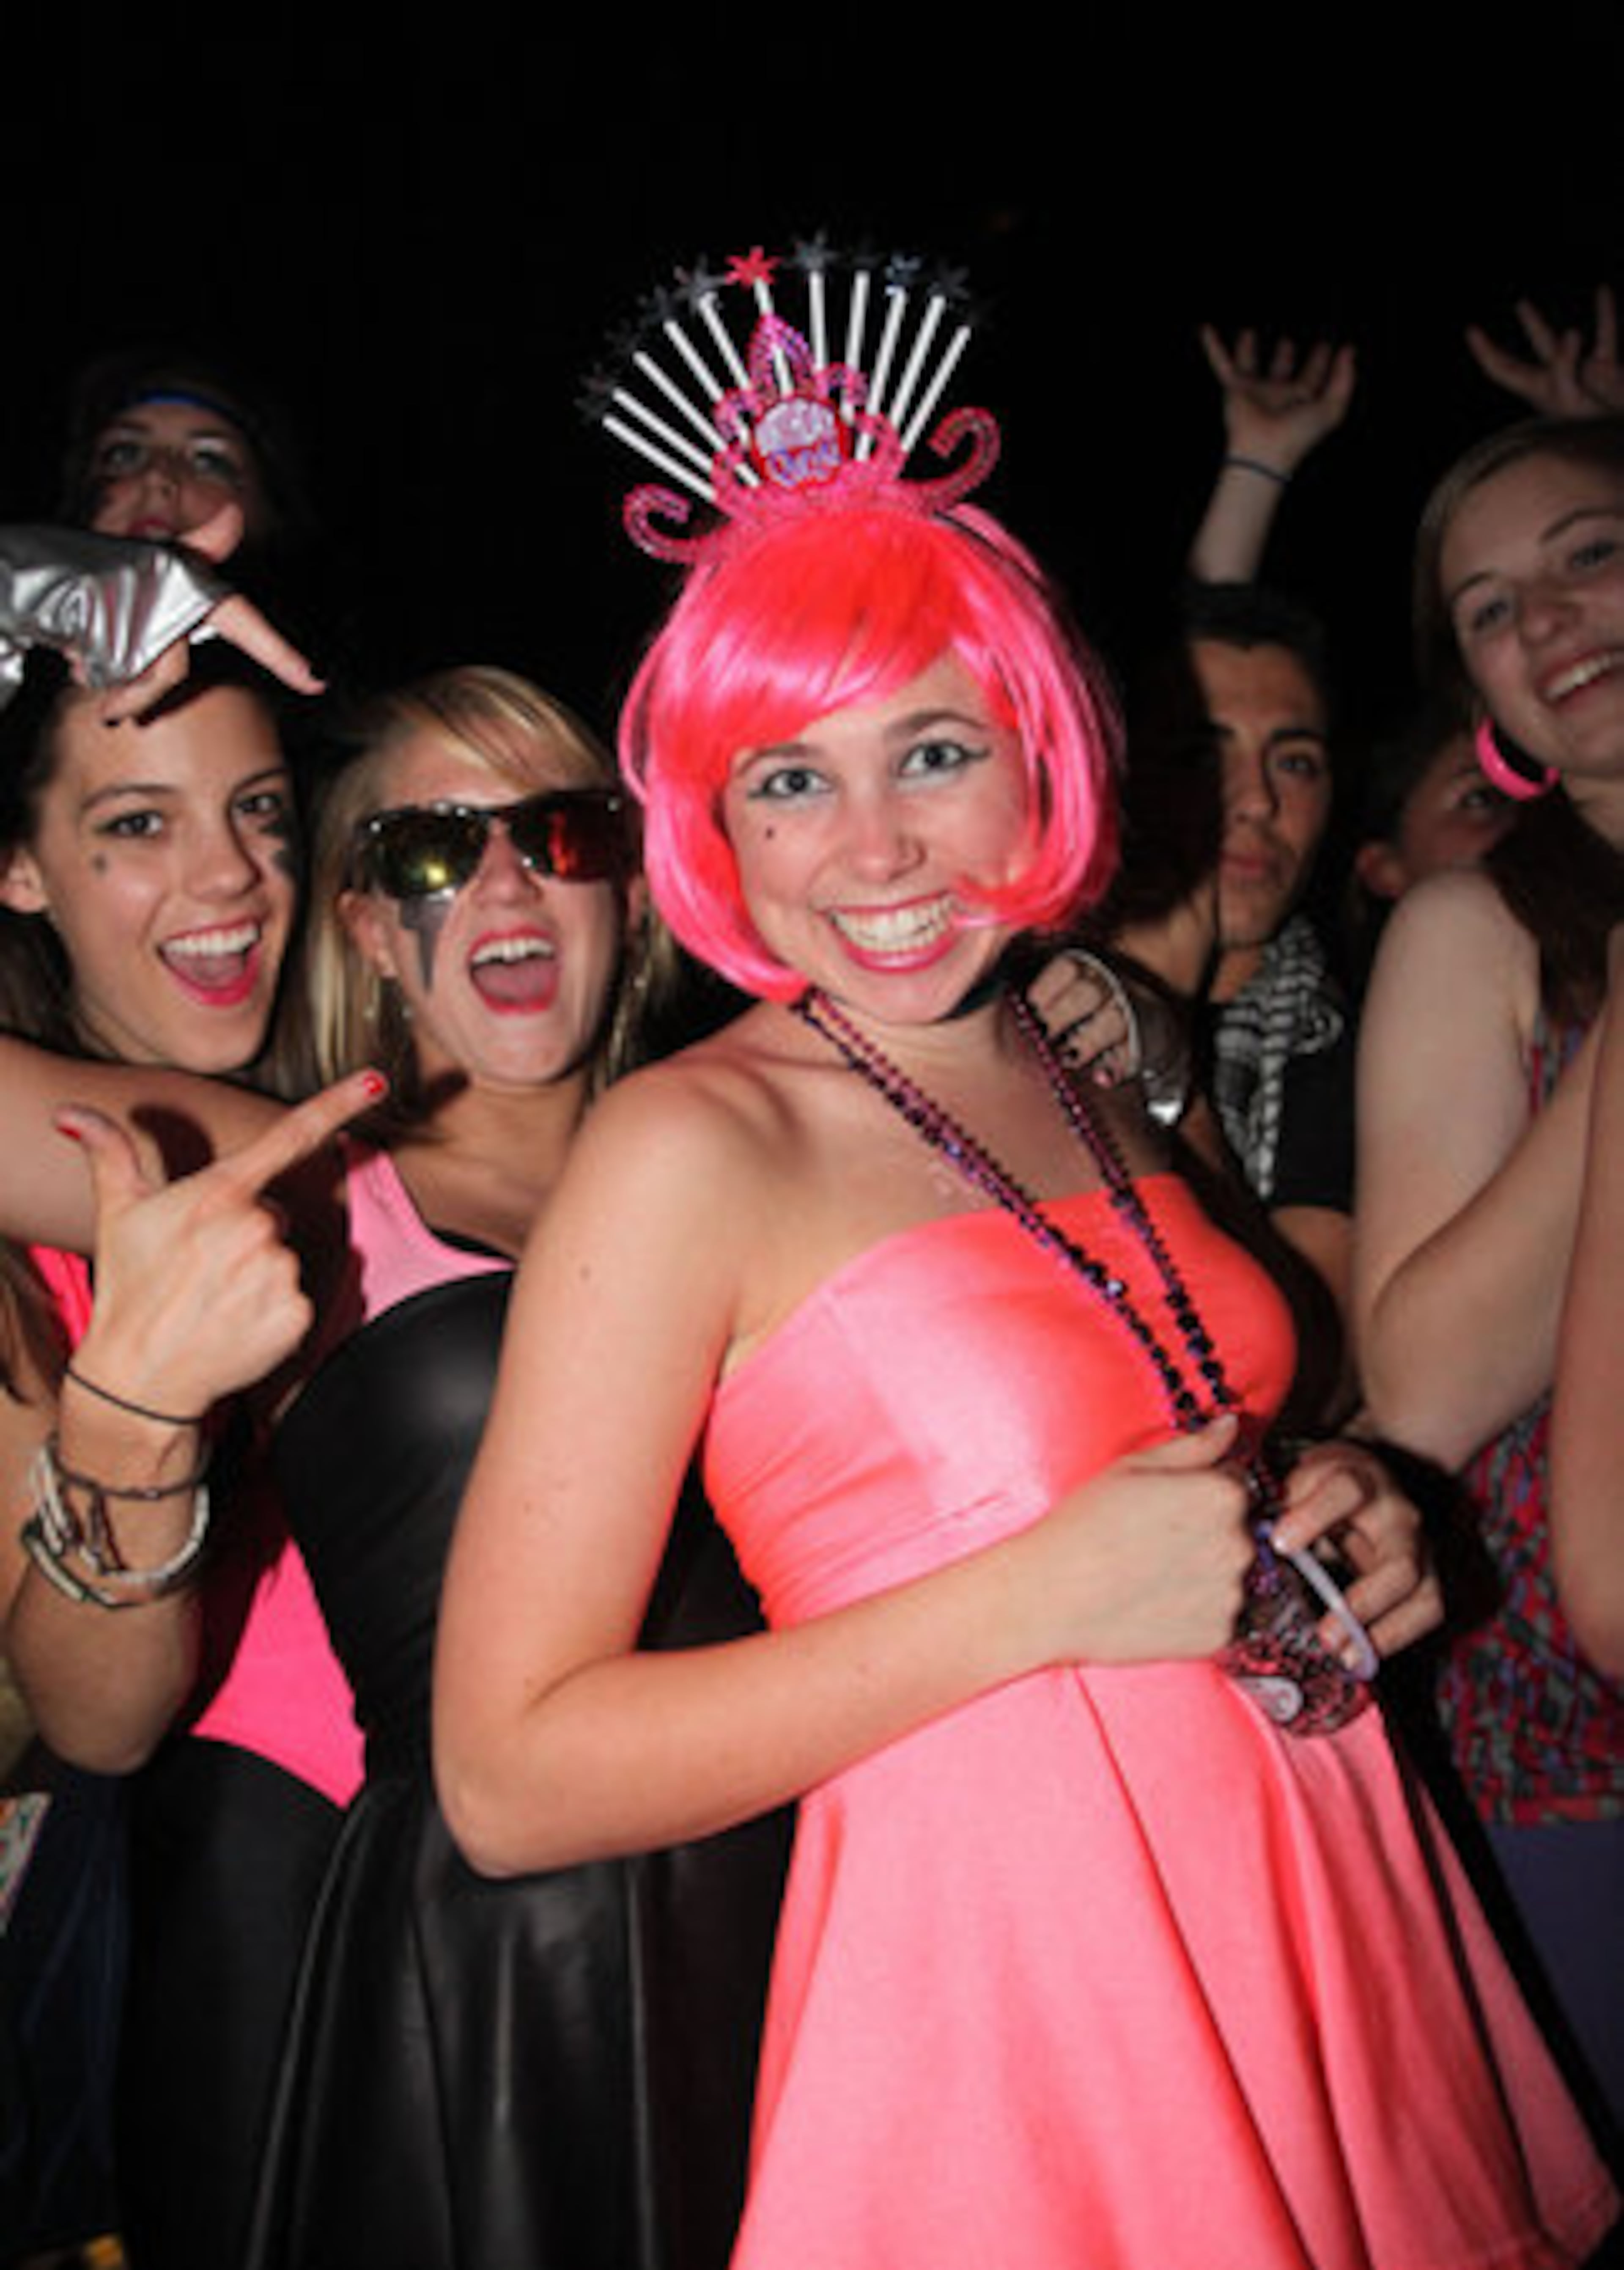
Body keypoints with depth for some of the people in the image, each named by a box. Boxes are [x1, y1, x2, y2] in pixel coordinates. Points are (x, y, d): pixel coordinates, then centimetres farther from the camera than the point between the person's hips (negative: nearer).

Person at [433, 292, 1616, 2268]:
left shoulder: (1102, 1087, 7)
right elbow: (506, 1780, -16)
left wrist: (1328, 1538, 0)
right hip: (1010, 1998, -6)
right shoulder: (690, 1148, -12)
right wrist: (1039, 1598, -20)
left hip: (1321, 1944, 7)